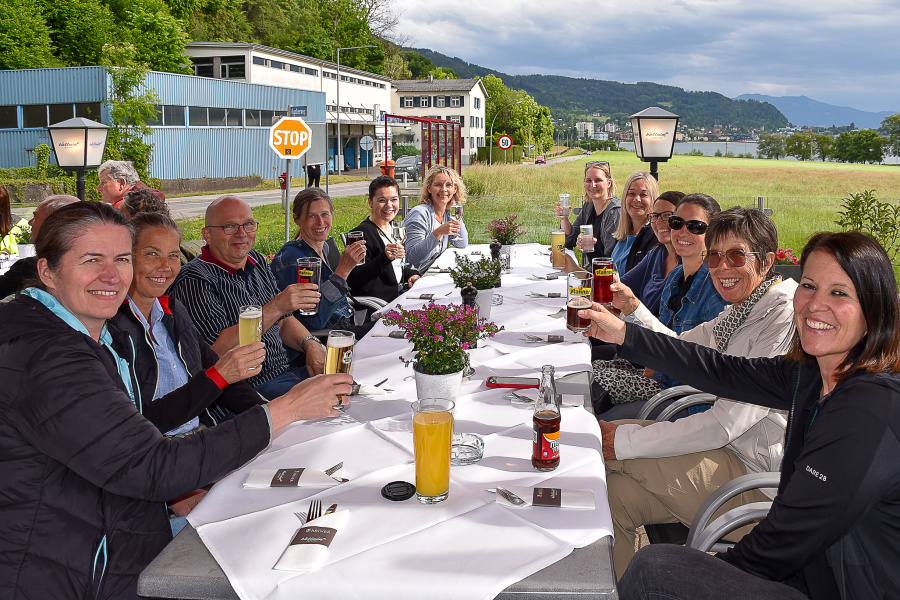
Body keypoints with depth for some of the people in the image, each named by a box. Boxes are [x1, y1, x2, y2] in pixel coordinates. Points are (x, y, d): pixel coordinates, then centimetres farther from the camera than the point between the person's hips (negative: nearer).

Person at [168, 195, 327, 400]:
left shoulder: (256, 261, 13)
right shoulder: (194, 280, -12)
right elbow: (217, 350, -21)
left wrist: (311, 344, -2)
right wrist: (276, 307, -25)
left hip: (286, 370, 8)